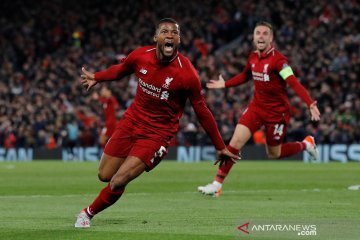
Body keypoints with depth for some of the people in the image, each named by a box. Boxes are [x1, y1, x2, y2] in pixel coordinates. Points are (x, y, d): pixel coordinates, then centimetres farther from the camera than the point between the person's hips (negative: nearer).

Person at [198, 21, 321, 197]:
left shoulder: (277, 59, -20)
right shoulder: (253, 58, 1)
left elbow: (294, 83, -29)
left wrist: (311, 104, -40)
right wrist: (225, 84, 25)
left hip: (277, 111, -5)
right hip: (257, 107, 5)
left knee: (273, 154, 8)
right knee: (236, 141, -10)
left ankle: (306, 144, 35)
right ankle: (217, 184, -7)